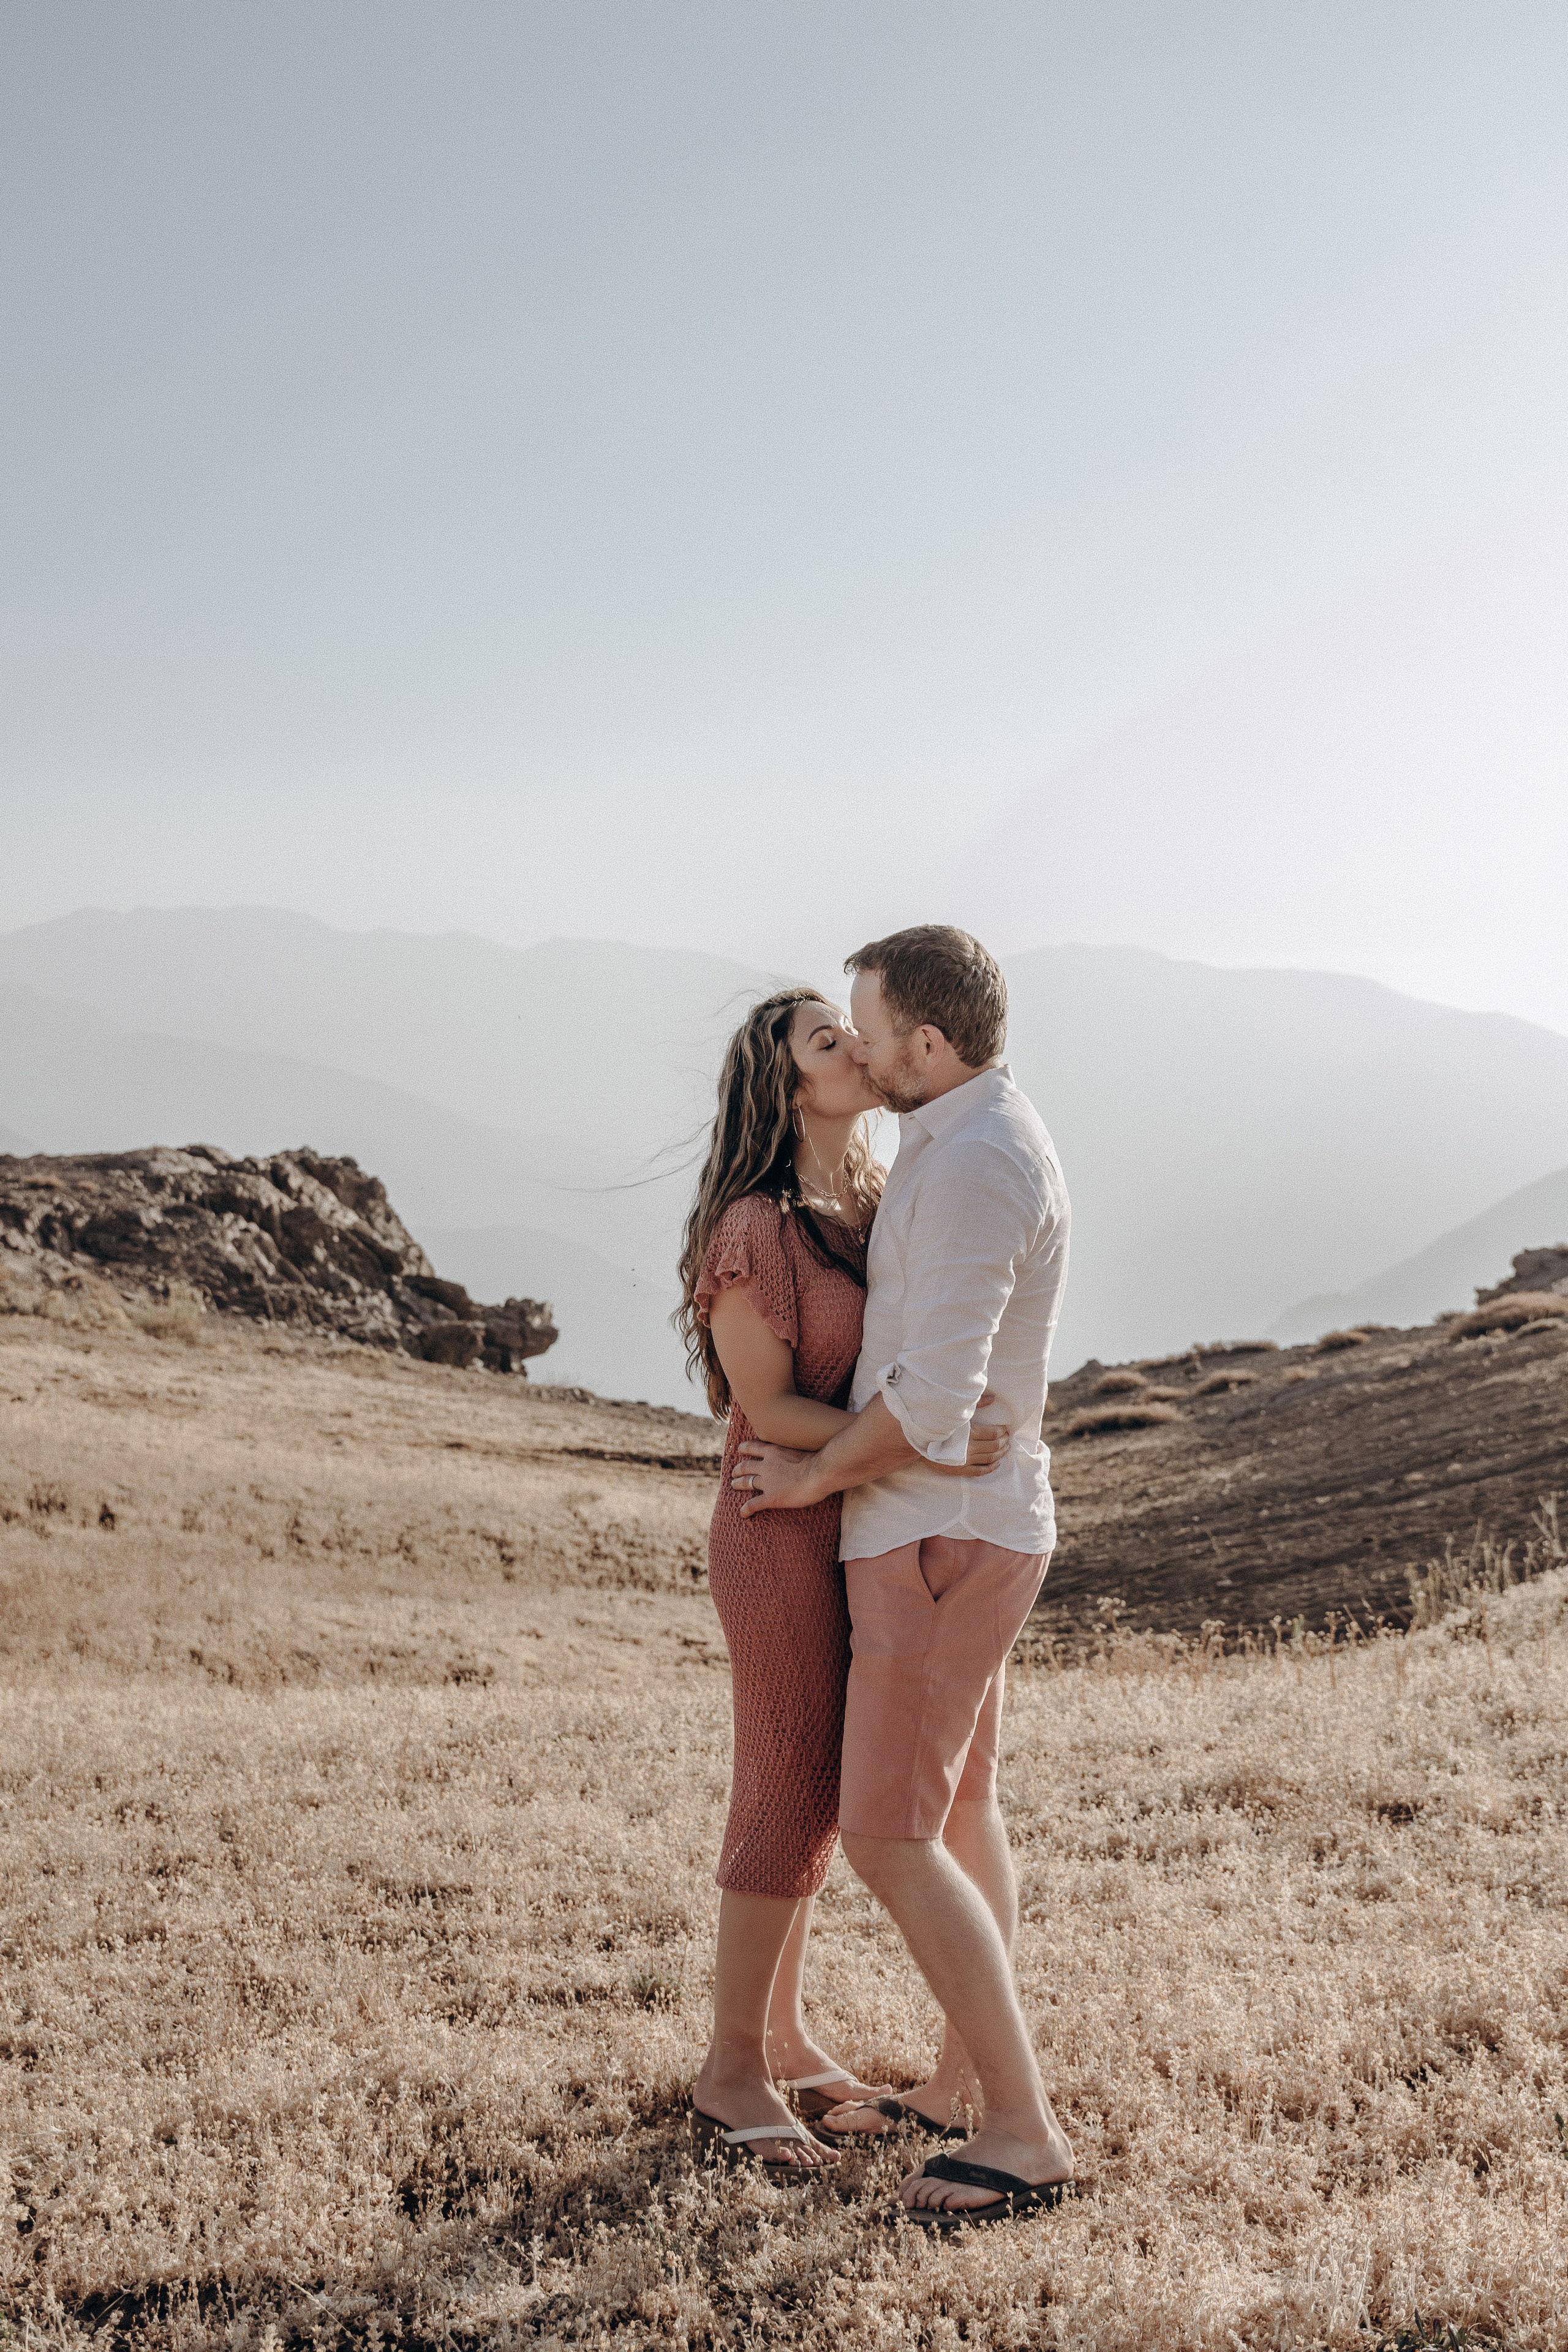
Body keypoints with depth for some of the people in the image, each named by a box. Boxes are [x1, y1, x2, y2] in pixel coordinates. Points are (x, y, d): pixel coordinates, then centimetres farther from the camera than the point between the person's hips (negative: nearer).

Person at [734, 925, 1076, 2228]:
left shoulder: (976, 1162, -24)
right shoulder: (981, 1139, 11)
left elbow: (934, 1399, -28)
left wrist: (814, 1477, -12)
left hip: (939, 1538, -11)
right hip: (957, 1527, 11)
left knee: (889, 1840, -9)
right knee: (958, 1809, 17)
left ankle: (1026, 2132, -6)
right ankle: (963, 2084, 29)